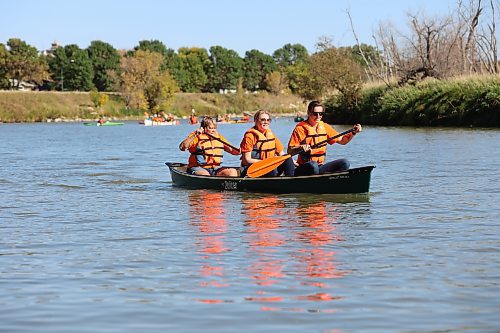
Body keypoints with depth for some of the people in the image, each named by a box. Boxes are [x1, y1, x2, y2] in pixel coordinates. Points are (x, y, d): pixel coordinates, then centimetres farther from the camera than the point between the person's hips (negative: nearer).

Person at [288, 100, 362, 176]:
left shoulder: (324, 127, 12)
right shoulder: (300, 128, -5)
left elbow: (342, 141, 15)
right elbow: (289, 151, -8)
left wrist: (353, 132, -1)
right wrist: (300, 148, -28)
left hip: (320, 167, 6)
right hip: (304, 169, -6)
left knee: (344, 163, -14)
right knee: (313, 165, -39)